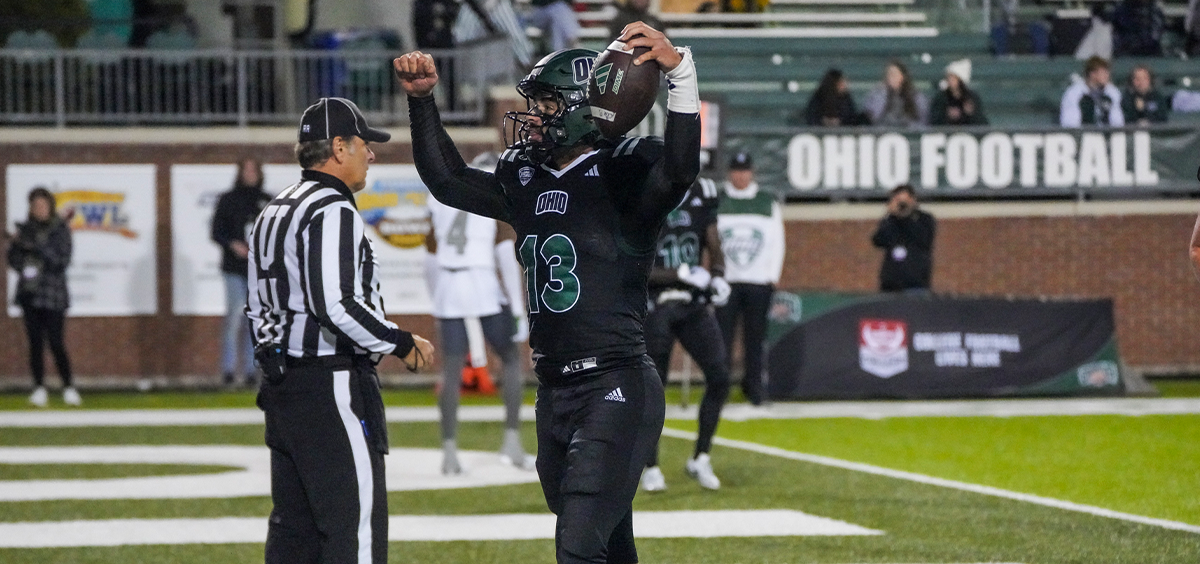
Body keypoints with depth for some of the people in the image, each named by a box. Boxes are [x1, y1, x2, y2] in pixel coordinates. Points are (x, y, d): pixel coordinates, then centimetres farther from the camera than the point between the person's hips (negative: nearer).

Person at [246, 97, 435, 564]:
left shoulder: (273, 214, 18)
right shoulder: (333, 213, -14)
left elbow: (260, 309, 20)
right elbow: (337, 305, -24)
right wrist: (400, 343, -13)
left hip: (281, 383, 10)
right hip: (332, 385, -10)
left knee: (294, 525, 12)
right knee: (356, 526, -9)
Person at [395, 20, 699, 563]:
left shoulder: (625, 173, -9)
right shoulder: (526, 182, 14)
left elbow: (680, 167, -29)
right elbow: (447, 178, 26)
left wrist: (679, 72, -41)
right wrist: (421, 100, 17)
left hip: (616, 389, -8)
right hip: (554, 391, 8)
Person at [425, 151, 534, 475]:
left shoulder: (442, 197, 16)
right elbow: (507, 257, -7)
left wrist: (438, 305, 28)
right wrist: (519, 311, -6)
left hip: (447, 290, 3)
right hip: (484, 287, -3)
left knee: (451, 370, 7)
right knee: (511, 360, 13)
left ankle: (449, 451, 3)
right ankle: (512, 440, 7)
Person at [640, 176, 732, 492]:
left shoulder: (702, 195, 5)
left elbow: (714, 248, 12)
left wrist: (718, 277, -9)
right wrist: (682, 274, -22)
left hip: (694, 303, 5)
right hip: (655, 307, -5)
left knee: (719, 376, -5)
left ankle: (700, 459, 9)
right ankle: (651, 467, 14)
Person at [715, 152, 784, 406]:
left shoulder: (769, 203, 10)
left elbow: (777, 241, 10)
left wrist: (773, 276, 2)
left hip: (759, 282, 1)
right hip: (725, 280, -1)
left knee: (755, 337, 1)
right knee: (722, 336, -6)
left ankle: (754, 385, 10)